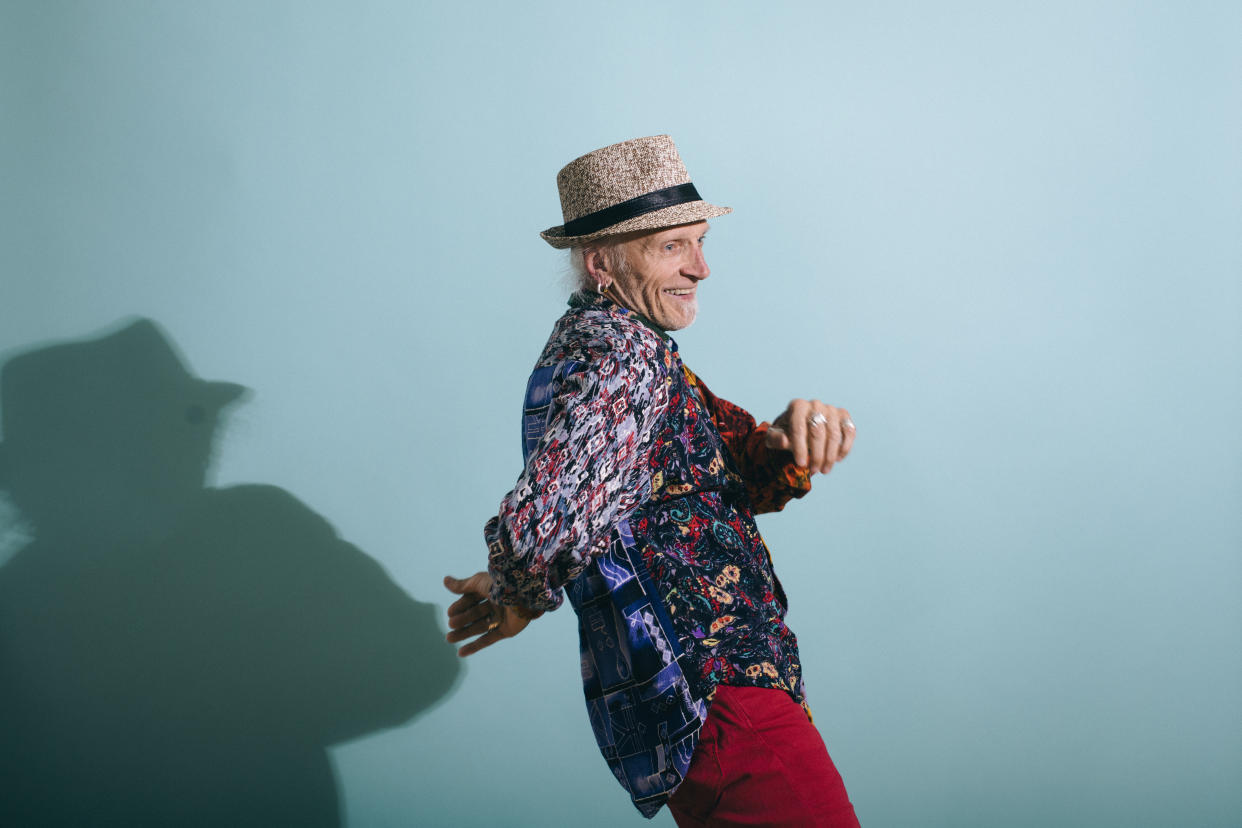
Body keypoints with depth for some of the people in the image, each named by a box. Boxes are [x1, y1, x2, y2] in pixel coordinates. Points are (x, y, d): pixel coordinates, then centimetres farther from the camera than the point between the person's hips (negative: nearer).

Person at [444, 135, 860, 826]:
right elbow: (545, 530, -33)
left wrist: (790, 440, -9)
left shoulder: (587, 343, 14)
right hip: (719, 695, -10)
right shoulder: (627, 353, -17)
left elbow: (743, 479, 13)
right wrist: (522, 601, -11)